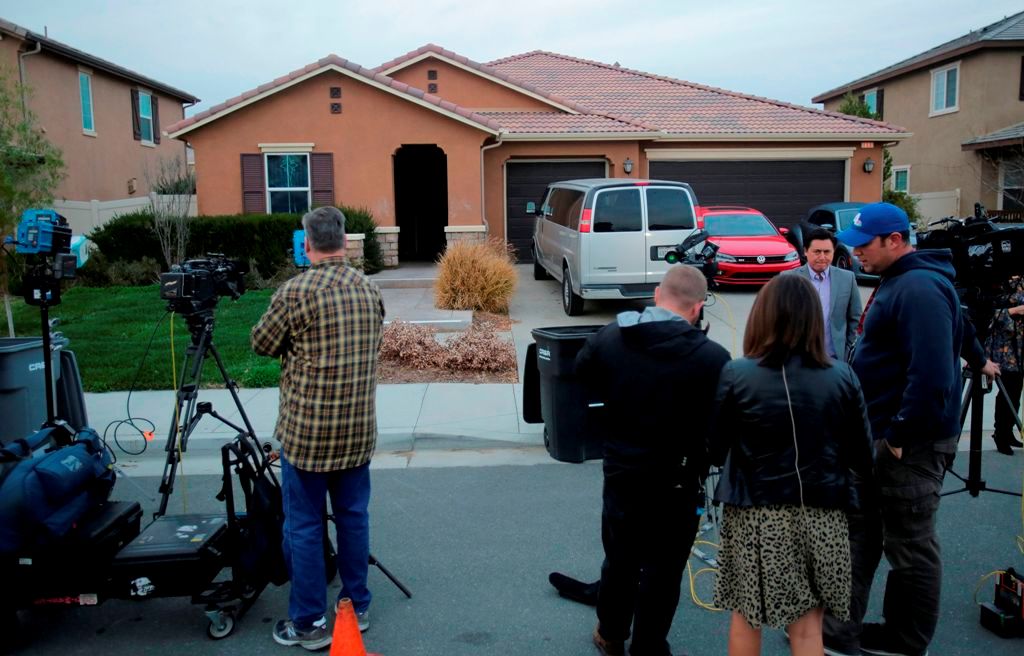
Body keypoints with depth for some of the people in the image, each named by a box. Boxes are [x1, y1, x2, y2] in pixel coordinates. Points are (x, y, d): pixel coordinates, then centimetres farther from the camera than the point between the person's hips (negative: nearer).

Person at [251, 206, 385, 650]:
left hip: (306, 430, -5)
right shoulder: (369, 289, 2)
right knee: (353, 516, 16)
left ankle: (308, 624, 16)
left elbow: (261, 344, -2)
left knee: (304, 526, 6)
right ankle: (356, 608, 28)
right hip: (358, 429, 5)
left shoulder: (295, 292, -14)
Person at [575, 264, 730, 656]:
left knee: (619, 559, 22)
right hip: (678, 482, -4)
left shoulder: (608, 337, -10)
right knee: (662, 571, 13)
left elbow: (582, 374, 9)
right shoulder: (712, 358, -23)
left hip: (621, 473, 4)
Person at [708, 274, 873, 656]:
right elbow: (863, 458, -1)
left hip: (754, 515, -1)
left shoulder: (736, 375, -12)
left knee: (745, 616, 17)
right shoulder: (842, 377, -8)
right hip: (820, 515, 1)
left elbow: (714, 451, -6)